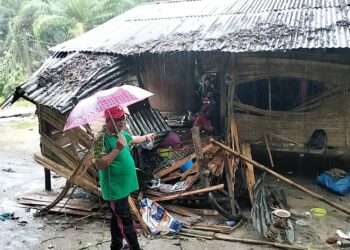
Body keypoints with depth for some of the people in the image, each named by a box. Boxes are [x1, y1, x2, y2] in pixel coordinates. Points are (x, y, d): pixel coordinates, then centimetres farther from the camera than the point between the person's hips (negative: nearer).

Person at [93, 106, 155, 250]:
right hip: (114, 189, -9)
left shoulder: (121, 133, 6)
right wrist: (117, 149, -35)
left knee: (118, 219, 21)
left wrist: (146, 137, 44)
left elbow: (132, 139, 30)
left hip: (123, 186, 9)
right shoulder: (102, 138, -23)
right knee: (126, 221, 0)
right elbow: (99, 164, -30)